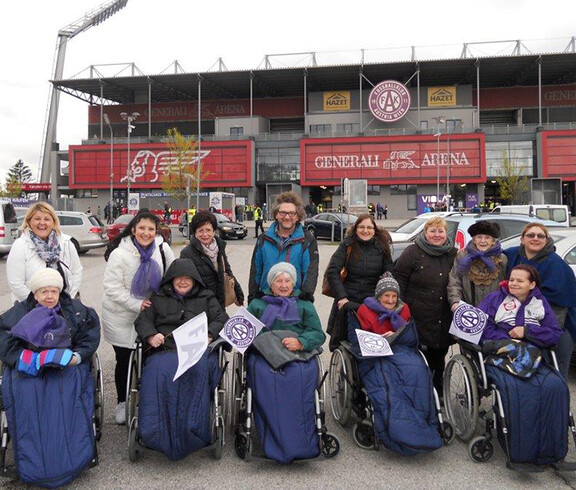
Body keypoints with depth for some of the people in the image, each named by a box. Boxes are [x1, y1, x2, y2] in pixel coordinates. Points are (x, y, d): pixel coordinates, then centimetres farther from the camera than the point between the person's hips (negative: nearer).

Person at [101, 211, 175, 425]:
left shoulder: (162, 249, -8)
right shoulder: (120, 254, -18)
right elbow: (112, 288, -19)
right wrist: (137, 304, -23)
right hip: (121, 317, -2)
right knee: (124, 361, 10)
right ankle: (122, 403, 30)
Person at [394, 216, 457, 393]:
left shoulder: (453, 254, 9)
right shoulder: (412, 253, -3)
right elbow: (398, 280, -4)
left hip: (444, 322, 4)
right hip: (419, 320, -4)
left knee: (439, 359, 16)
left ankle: (438, 395, 31)